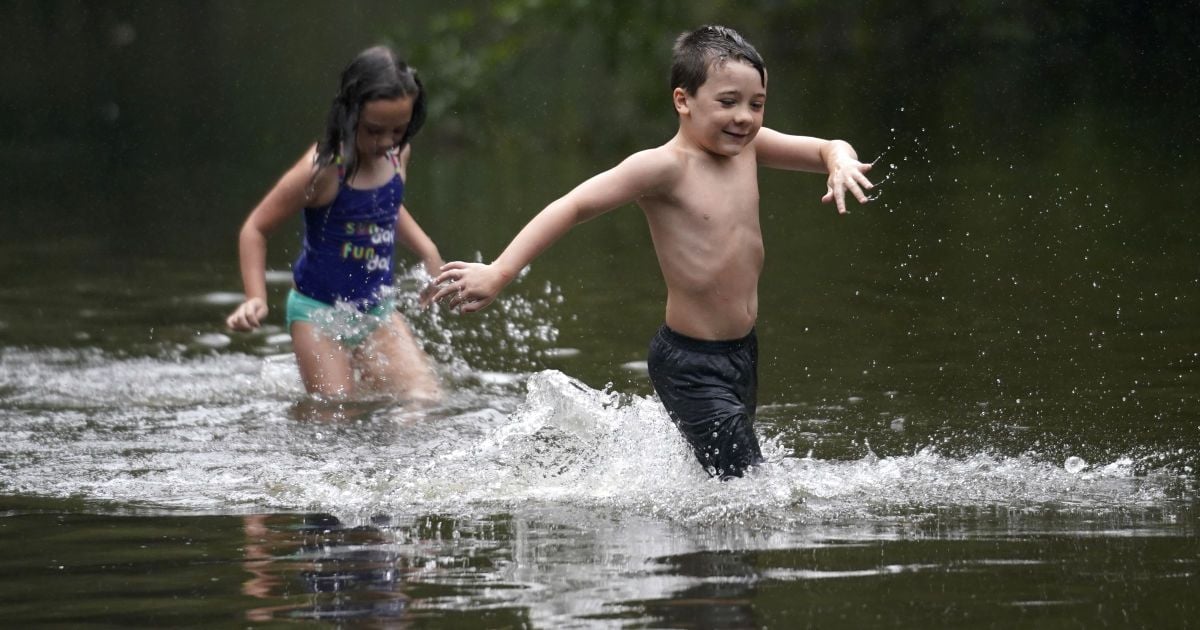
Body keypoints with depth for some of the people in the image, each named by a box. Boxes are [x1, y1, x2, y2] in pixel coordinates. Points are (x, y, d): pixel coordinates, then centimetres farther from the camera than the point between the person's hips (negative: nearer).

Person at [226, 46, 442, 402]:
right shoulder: (322, 171, -22)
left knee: (427, 402, -8)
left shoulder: (398, 155, -3)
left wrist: (427, 251, 10)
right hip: (319, 313, -5)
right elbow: (255, 229, -12)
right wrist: (256, 298, -22)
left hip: (376, 309, 5)